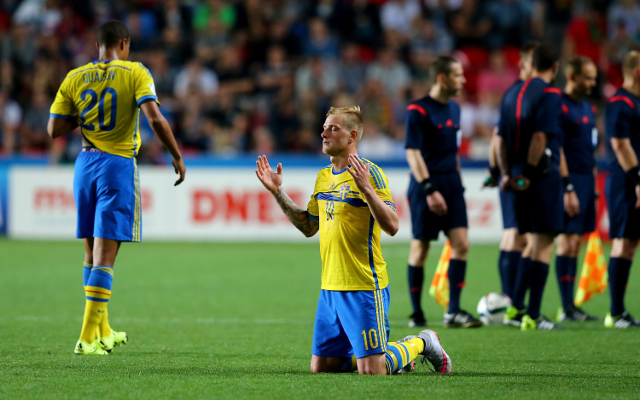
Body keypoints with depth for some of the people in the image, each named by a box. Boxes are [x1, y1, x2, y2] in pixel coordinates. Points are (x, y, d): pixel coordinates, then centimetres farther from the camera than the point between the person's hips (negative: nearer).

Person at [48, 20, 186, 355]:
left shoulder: (75, 78, 4)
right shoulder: (135, 73, -7)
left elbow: (54, 129, 2)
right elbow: (154, 117, -18)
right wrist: (177, 155, -8)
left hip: (85, 164, 5)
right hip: (119, 166, -5)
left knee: (93, 254, 16)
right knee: (105, 255, -6)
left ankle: (103, 332, 27)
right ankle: (87, 338, -12)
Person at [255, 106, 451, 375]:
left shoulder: (369, 173, -12)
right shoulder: (324, 176, 12)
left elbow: (392, 226, -20)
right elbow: (308, 227, 20)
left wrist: (366, 188, -31)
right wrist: (277, 192, 14)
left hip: (364, 287, -8)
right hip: (330, 288, 8)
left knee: (371, 372, -9)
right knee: (321, 367, 8)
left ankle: (420, 344, 19)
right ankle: (385, 351, 28)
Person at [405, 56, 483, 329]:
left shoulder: (454, 108, 13)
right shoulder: (418, 111, -11)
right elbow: (413, 153, -15)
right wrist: (429, 189, -22)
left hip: (451, 183, 7)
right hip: (427, 185, -7)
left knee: (461, 244, -4)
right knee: (420, 247, 1)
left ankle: (453, 312, -2)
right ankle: (416, 313, 11)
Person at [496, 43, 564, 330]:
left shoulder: (513, 94, 14)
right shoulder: (549, 94, -10)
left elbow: (501, 140, 12)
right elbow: (540, 137, -19)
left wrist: (507, 174, 11)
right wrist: (529, 173, -15)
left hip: (520, 179, 7)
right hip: (544, 176, -7)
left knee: (535, 242, 20)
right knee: (543, 244, -3)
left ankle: (516, 306, 20)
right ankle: (532, 317, -5)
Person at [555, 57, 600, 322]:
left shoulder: (587, 108, 17)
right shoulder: (561, 107, -11)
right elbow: (556, 150, -16)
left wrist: (593, 181, 18)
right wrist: (568, 189, -20)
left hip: (586, 179, 9)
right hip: (571, 180, -9)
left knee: (576, 243, 9)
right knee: (567, 242, -7)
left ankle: (571, 306, 12)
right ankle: (566, 308, -7)